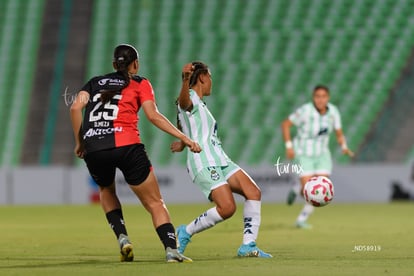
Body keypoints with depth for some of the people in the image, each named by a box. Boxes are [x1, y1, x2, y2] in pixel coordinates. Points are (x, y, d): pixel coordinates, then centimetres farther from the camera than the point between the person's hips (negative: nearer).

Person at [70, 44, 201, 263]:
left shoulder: (95, 83, 23)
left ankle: (122, 237, 13)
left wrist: (79, 142, 14)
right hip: (126, 146, -3)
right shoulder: (140, 84, 15)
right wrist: (183, 138, -1)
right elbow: (153, 115, 0)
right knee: (155, 203, 5)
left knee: (106, 191, 32)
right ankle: (171, 250, -11)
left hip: (93, 150, 3)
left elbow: (75, 108, 7)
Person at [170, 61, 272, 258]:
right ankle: (185, 233, -3)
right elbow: (184, 101, -34)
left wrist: (183, 143, 64)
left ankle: (248, 245, -4)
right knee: (227, 208, -22)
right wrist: (186, 80, -55)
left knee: (253, 193, -5)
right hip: (203, 163, -10)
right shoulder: (189, 98, -7)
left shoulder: (199, 103, 24)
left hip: (219, 160, 10)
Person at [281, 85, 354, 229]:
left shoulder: (333, 112, -8)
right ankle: (297, 189, 25)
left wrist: (344, 147, -17)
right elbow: (285, 124, -12)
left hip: (322, 154, 4)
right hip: (304, 154, -4)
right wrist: (288, 146, -18)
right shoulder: (305, 111, -22)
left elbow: (339, 134, 3)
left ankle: (301, 220, 12)